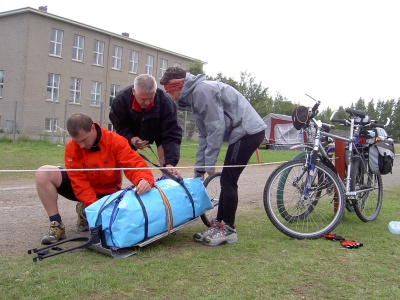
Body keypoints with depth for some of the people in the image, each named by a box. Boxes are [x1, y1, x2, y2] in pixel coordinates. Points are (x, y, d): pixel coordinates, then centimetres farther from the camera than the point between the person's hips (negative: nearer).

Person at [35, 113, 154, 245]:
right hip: (84, 192, 1)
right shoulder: (71, 148, -18)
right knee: (43, 173, -20)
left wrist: (144, 180, -50)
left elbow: (135, 164, -28)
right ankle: (56, 224, -11)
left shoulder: (115, 141, -20)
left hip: (108, 193, 0)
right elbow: (79, 182, -20)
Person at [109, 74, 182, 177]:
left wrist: (170, 163, -48)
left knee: (166, 162, -19)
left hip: (159, 132, -1)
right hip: (131, 134, 2)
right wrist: (131, 138, -37)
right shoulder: (121, 99, -32)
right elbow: (119, 125, -16)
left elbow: (172, 135, -38)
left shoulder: (165, 102, -37)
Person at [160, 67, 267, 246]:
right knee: (227, 180, 11)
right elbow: (205, 135, 19)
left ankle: (228, 230, 4)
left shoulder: (202, 90, -15)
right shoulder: (194, 96, 17)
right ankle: (219, 225, 18)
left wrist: (209, 163, -12)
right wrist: (199, 169, 18)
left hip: (248, 131, -10)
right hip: (242, 132, 10)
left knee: (228, 180, -7)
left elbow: (216, 128, -19)